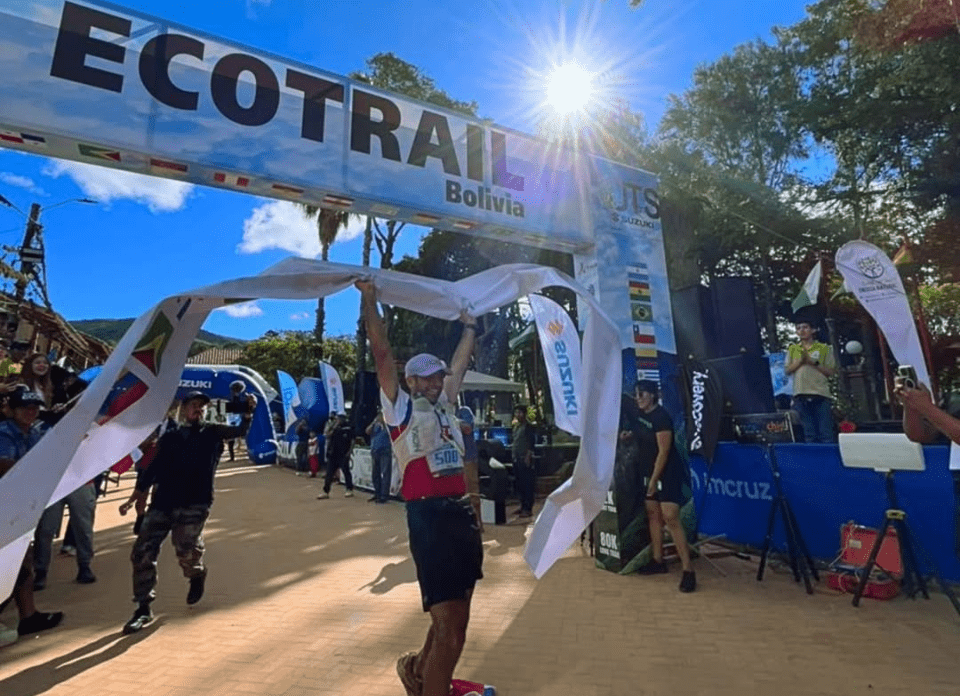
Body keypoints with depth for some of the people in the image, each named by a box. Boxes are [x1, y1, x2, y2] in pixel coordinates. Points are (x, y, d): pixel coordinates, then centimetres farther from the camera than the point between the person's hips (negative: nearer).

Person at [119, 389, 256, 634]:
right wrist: (133, 498, 11)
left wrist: (248, 411, -30)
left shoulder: (212, 433, 6)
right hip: (162, 503, 4)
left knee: (186, 550, -17)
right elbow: (153, 469, 16)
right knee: (142, 552, 0)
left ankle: (197, 574, 19)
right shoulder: (169, 436, 14)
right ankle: (144, 609, 17)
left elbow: (239, 431, -10)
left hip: (194, 504, -3)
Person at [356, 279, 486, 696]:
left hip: (463, 512, 7)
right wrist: (369, 298, -8)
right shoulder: (401, 408, 1)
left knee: (456, 621, 20)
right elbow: (381, 354, -6)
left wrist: (470, 325, 35)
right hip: (428, 516, -7)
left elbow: (460, 363, 28)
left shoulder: (444, 406, 17)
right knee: (448, 630, -4)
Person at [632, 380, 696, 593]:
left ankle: (688, 570, -8)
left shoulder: (661, 417, -20)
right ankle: (658, 561, 22)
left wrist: (654, 479, -19)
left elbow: (663, 452, -21)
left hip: (668, 472, -9)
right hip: (649, 471, 9)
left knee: (671, 519, -13)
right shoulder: (641, 415, 5)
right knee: (652, 514, 11)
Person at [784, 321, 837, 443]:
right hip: (801, 395, 2)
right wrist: (800, 361, -5)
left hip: (821, 394, -2)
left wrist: (814, 363, -7)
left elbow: (832, 372, 4)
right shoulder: (792, 349, 19)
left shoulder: (824, 349, 11)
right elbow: (787, 370, 9)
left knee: (826, 431, -6)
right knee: (809, 432, 4)